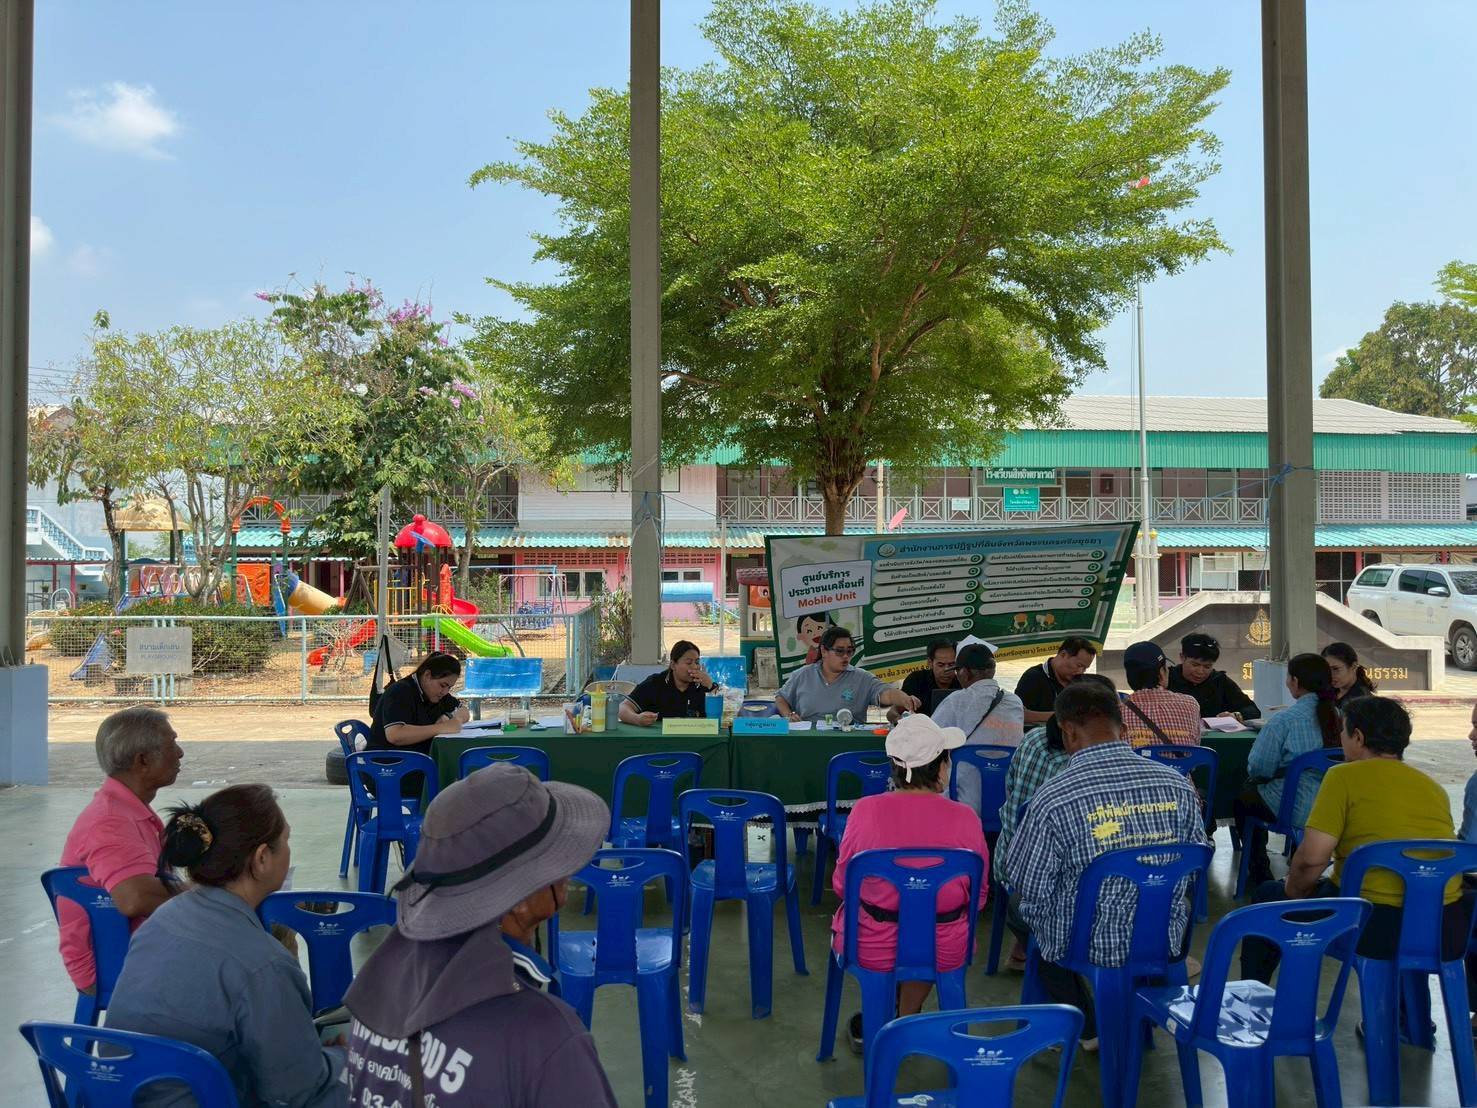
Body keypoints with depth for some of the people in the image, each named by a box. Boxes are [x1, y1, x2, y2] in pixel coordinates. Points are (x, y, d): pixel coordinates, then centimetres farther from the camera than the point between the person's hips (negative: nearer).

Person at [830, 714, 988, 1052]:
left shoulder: (866, 810, -18)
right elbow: (978, 898, -2)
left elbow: (841, 885, -4)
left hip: (871, 948, 0)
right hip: (943, 953, 1)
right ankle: (906, 1018, 37)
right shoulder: (965, 819, -16)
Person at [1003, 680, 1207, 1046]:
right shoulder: (1178, 785, -12)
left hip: (1087, 945, -4)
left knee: (1018, 905, 27)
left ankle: (1087, 1027, 30)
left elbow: (1028, 886, -13)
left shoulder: (1053, 798, -24)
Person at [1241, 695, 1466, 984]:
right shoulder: (1434, 787, 10)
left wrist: (1293, 890, 6)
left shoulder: (1344, 777, -7)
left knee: (1269, 897, 19)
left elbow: (1312, 858, -14)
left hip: (1373, 927, -6)